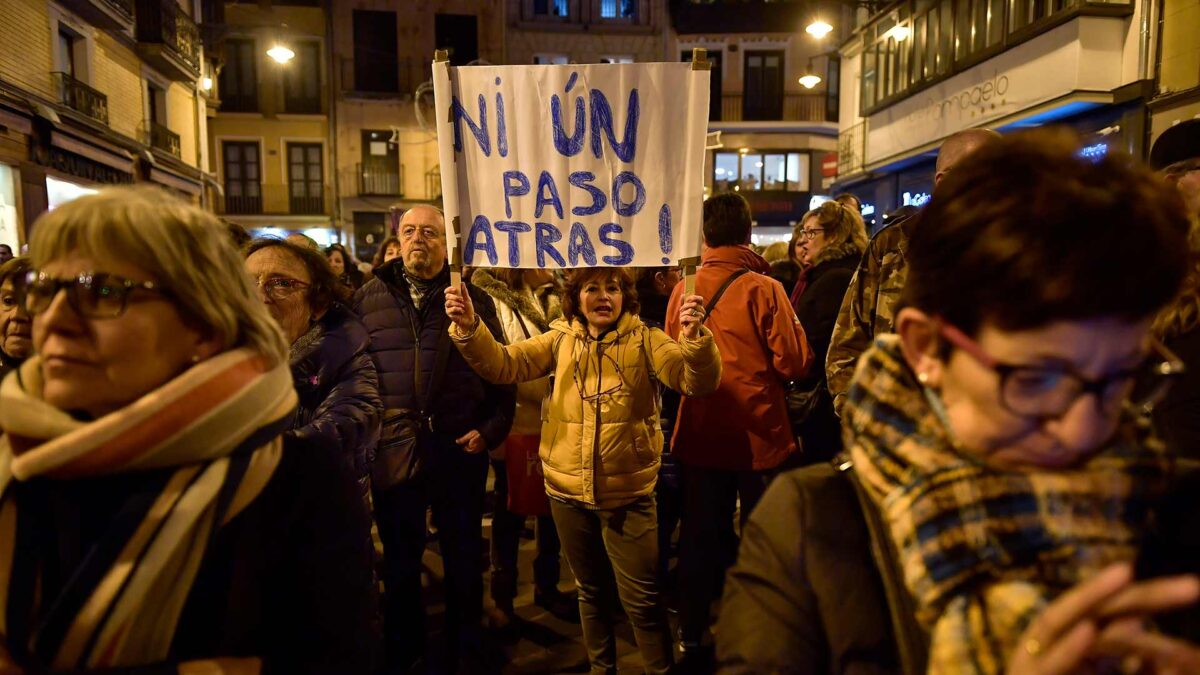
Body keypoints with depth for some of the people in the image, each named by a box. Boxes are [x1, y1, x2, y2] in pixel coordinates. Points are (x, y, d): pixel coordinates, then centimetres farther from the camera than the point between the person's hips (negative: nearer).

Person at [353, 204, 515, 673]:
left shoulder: (474, 299, 4)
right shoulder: (367, 299, 7)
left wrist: (492, 428, -7)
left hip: (459, 452, -1)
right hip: (393, 453, 1)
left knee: (464, 562, 13)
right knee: (400, 564, 16)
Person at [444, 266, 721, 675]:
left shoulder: (645, 340, -5)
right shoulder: (560, 339, 3)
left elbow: (698, 382, -16)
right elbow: (504, 365, -6)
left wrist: (695, 337, -36)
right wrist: (468, 328, -24)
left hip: (628, 492, -3)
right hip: (568, 490, 3)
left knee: (641, 599, 4)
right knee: (590, 591, 21)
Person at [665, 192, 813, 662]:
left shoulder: (683, 290, -3)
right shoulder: (763, 289, -14)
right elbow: (794, 362, -12)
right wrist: (760, 371, 7)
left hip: (700, 434, 3)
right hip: (758, 435, -3)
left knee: (699, 538, 15)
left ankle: (692, 636, 28)